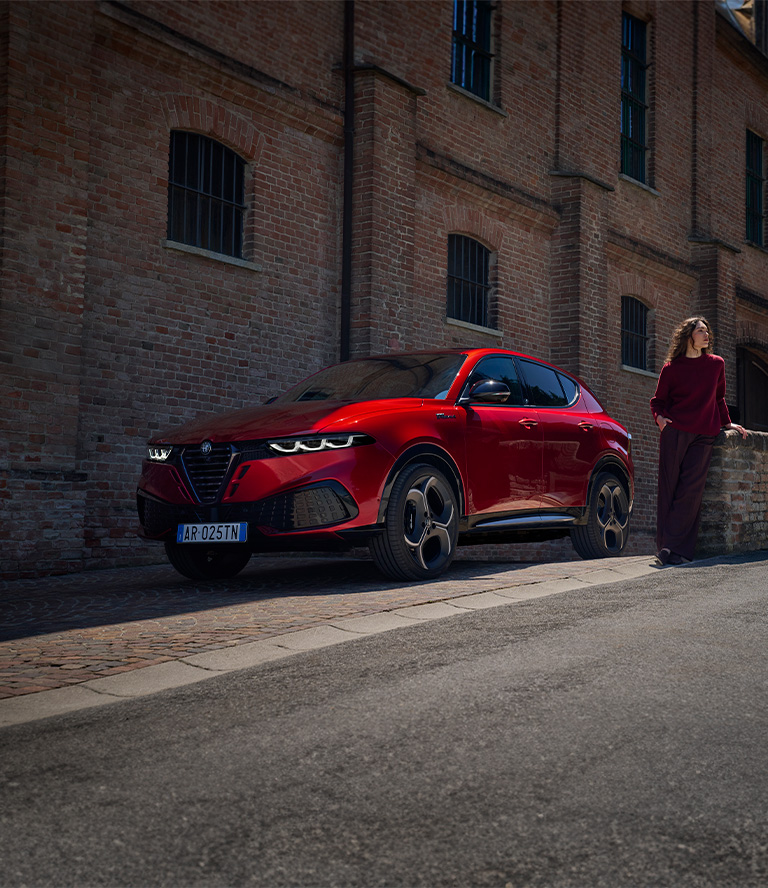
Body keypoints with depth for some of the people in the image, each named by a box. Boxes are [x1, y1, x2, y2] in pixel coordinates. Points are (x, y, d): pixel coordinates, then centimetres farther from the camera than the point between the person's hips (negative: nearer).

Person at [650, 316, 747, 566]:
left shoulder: (716, 364, 12)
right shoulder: (671, 367, 5)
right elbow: (658, 400, 11)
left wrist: (727, 423, 20)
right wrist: (660, 417, -7)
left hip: (703, 435, 1)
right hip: (674, 433, -1)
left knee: (690, 491, -8)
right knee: (669, 489, -2)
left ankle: (675, 548, -9)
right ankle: (667, 547, 1)